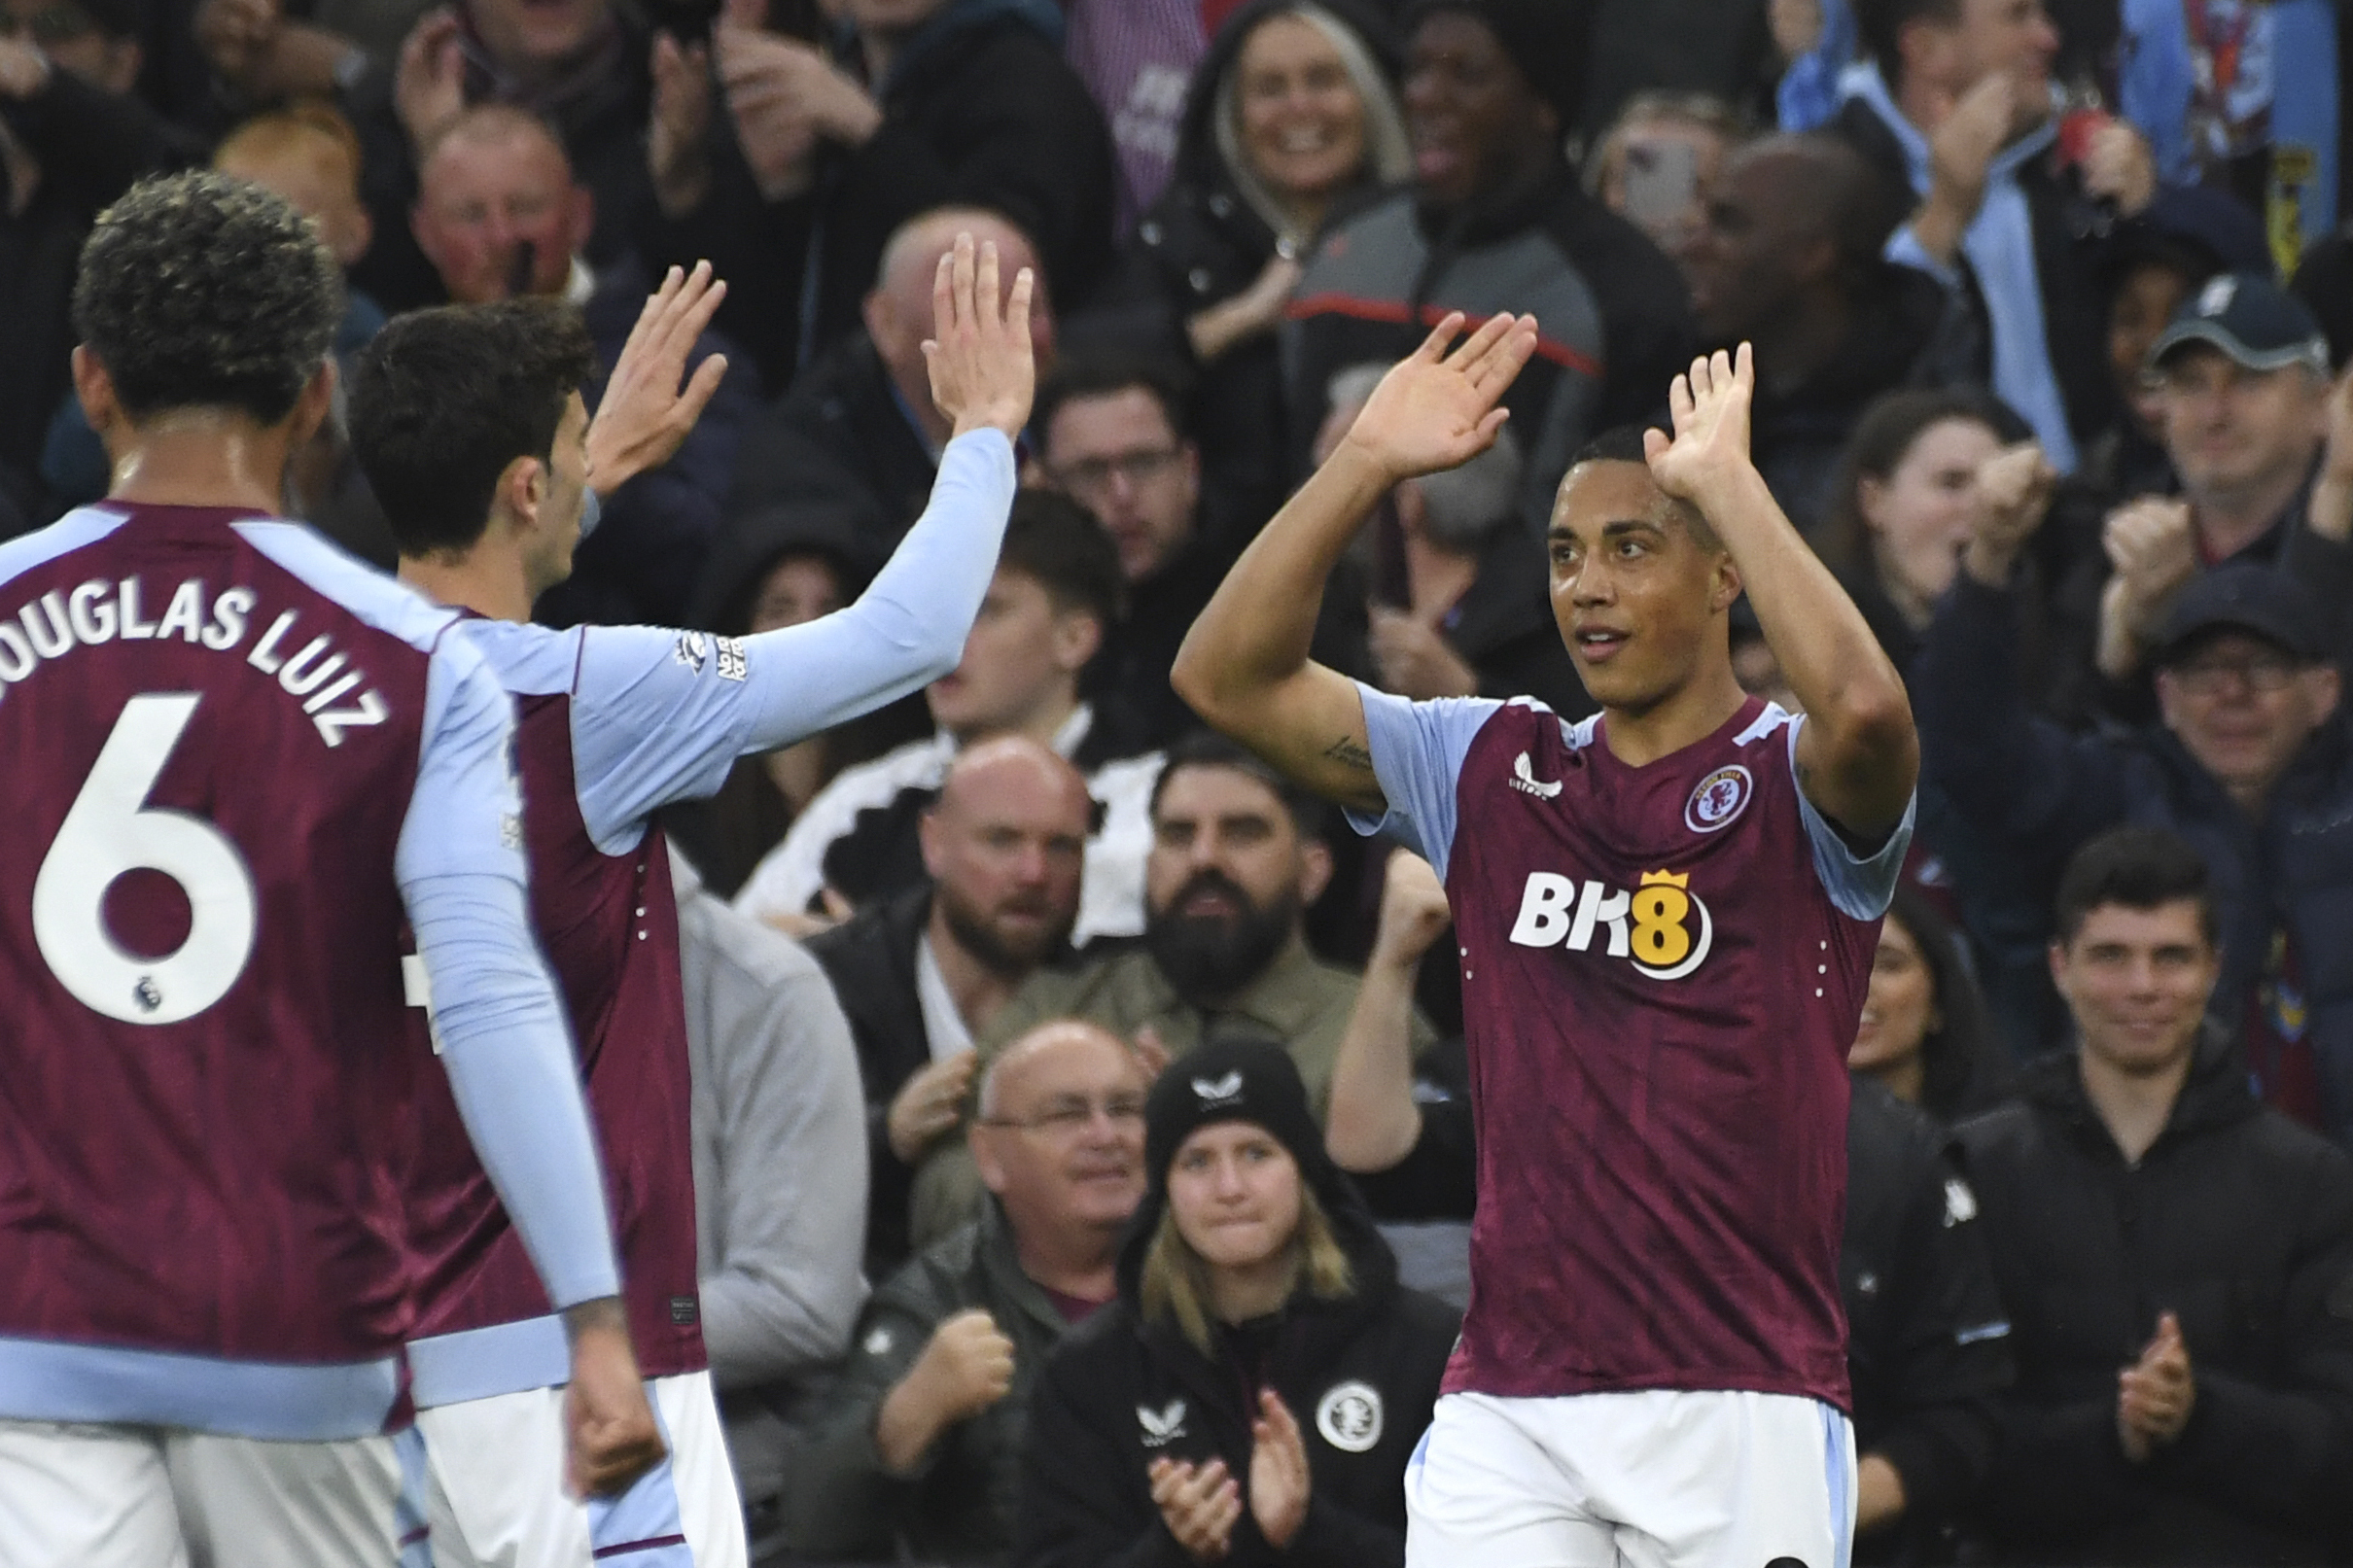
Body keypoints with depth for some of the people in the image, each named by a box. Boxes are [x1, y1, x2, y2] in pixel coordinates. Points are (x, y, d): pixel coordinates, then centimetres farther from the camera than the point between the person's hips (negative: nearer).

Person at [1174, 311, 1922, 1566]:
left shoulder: (1794, 788, 0)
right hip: (1509, 1402, 4)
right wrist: (1367, 463, 0)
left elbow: (1862, 708, -26)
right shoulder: (1493, 773, 14)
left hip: (1743, 1402, -4)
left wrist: (1727, 481, -18)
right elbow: (1225, 677, 8)